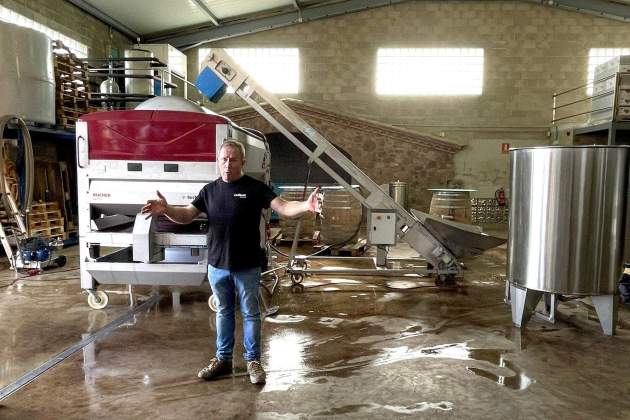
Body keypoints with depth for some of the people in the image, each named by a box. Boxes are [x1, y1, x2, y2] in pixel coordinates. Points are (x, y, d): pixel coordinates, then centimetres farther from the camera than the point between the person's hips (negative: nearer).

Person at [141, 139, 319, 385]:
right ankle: (223, 359, 32)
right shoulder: (209, 190, 5)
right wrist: (165, 209, -17)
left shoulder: (255, 188, -7)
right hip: (217, 265, 4)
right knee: (223, 312, 17)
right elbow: (186, 216, 3)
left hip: (247, 267, -3)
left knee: (250, 313, 9)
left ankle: (253, 361, 24)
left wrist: (306, 206, -37)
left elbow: (283, 208, -17)